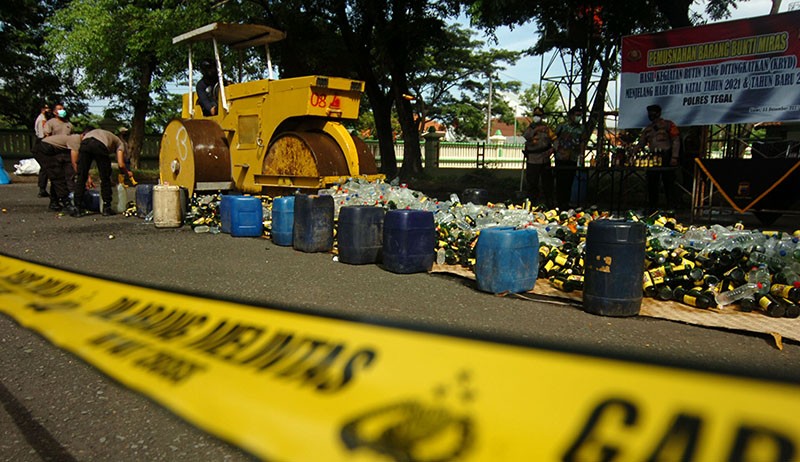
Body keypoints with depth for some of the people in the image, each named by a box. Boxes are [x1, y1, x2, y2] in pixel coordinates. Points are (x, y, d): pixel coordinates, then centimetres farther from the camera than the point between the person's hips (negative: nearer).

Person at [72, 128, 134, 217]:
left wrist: (88, 176, 39)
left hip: (84, 143, 4)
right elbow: (121, 164, 16)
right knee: (105, 179, 12)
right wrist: (128, 173, 38)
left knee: (81, 178, 10)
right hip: (100, 145, -4)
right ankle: (106, 208, 15)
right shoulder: (120, 143, 30)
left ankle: (78, 209, 9)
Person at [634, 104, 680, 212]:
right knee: (651, 183, 4)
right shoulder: (647, 129, 19)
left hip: (666, 158, -6)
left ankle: (671, 208, -2)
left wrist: (674, 157, -14)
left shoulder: (668, 125, 2)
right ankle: (653, 208, 11)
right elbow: (640, 144, 15)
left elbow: (676, 141, -5)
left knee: (668, 183, -5)